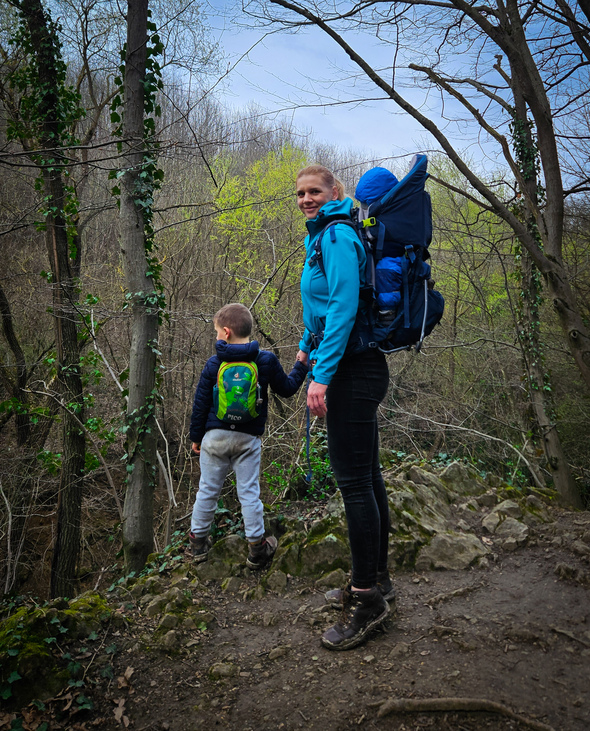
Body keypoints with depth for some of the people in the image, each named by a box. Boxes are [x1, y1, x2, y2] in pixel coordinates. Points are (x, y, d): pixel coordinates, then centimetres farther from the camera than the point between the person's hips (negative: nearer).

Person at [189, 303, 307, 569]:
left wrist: (196, 437, 11)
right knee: (249, 492, 6)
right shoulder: (266, 360, -4)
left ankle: (198, 541, 25)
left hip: (215, 436, 0)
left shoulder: (214, 364, -5)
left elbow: (200, 403, 0)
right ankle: (257, 547, 13)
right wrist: (301, 365, 22)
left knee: (207, 490, 12)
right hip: (249, 438, 0)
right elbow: (287, 388, 7)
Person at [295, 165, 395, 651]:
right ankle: (377, 579, 26)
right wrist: (306, 345, 29)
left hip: (351, 370, -10)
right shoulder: (324, 237, 21)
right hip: (359, 368, 10)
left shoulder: (337, 236, -10)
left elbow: (343, 306, -20)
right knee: (366, 476, 14)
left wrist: (322, 374, -23)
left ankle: (368, 597, 4)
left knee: (353, 479, -7)